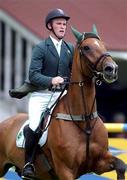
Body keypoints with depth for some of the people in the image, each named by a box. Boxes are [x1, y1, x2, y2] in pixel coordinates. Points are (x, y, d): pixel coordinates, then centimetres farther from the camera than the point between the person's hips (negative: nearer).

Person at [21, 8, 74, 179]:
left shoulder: (70, 49, 13)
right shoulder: (40, 48, -2)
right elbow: (33, 75, -12)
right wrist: (51, 81, -28)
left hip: (61, 95, 5)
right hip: (41, 95, -5)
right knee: (35, 126, -26)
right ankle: (28, 163, -8)